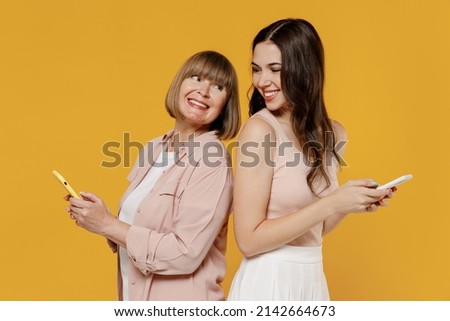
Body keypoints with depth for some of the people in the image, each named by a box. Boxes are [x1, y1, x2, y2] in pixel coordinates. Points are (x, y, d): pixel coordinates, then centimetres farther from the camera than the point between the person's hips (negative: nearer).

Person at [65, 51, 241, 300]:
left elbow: (186, 254, -23)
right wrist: (100, 220, -7)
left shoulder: (211, 161, -19)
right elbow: (140, 226, 10)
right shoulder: (153, 149, 2)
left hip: (179, 301, -6)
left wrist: (108, 225, -18)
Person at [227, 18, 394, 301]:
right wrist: (333, 202, -21)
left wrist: (351, 204, -7)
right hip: (268, 281, -6)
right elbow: (249, 240, -18)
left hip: (313, 279, 6)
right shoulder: (259, 130, -16)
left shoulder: (334, 135, 2)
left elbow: (312, 230, 10)